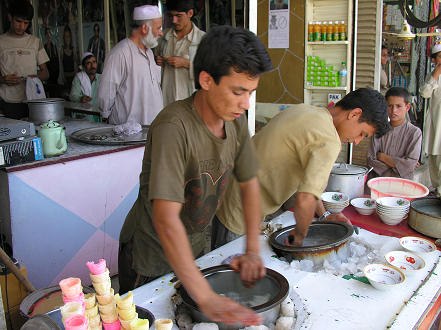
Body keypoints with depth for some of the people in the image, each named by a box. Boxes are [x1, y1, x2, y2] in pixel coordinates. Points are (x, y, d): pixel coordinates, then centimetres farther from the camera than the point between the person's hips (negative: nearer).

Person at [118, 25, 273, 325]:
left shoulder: (236, 121, -10)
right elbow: (166, 219, -39)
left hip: (194, 248, 6)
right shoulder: (174, 127, -33)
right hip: (150, 257, -6)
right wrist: (206, 298, -42)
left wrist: (253, 251, -7)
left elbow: (249, 183, 1)